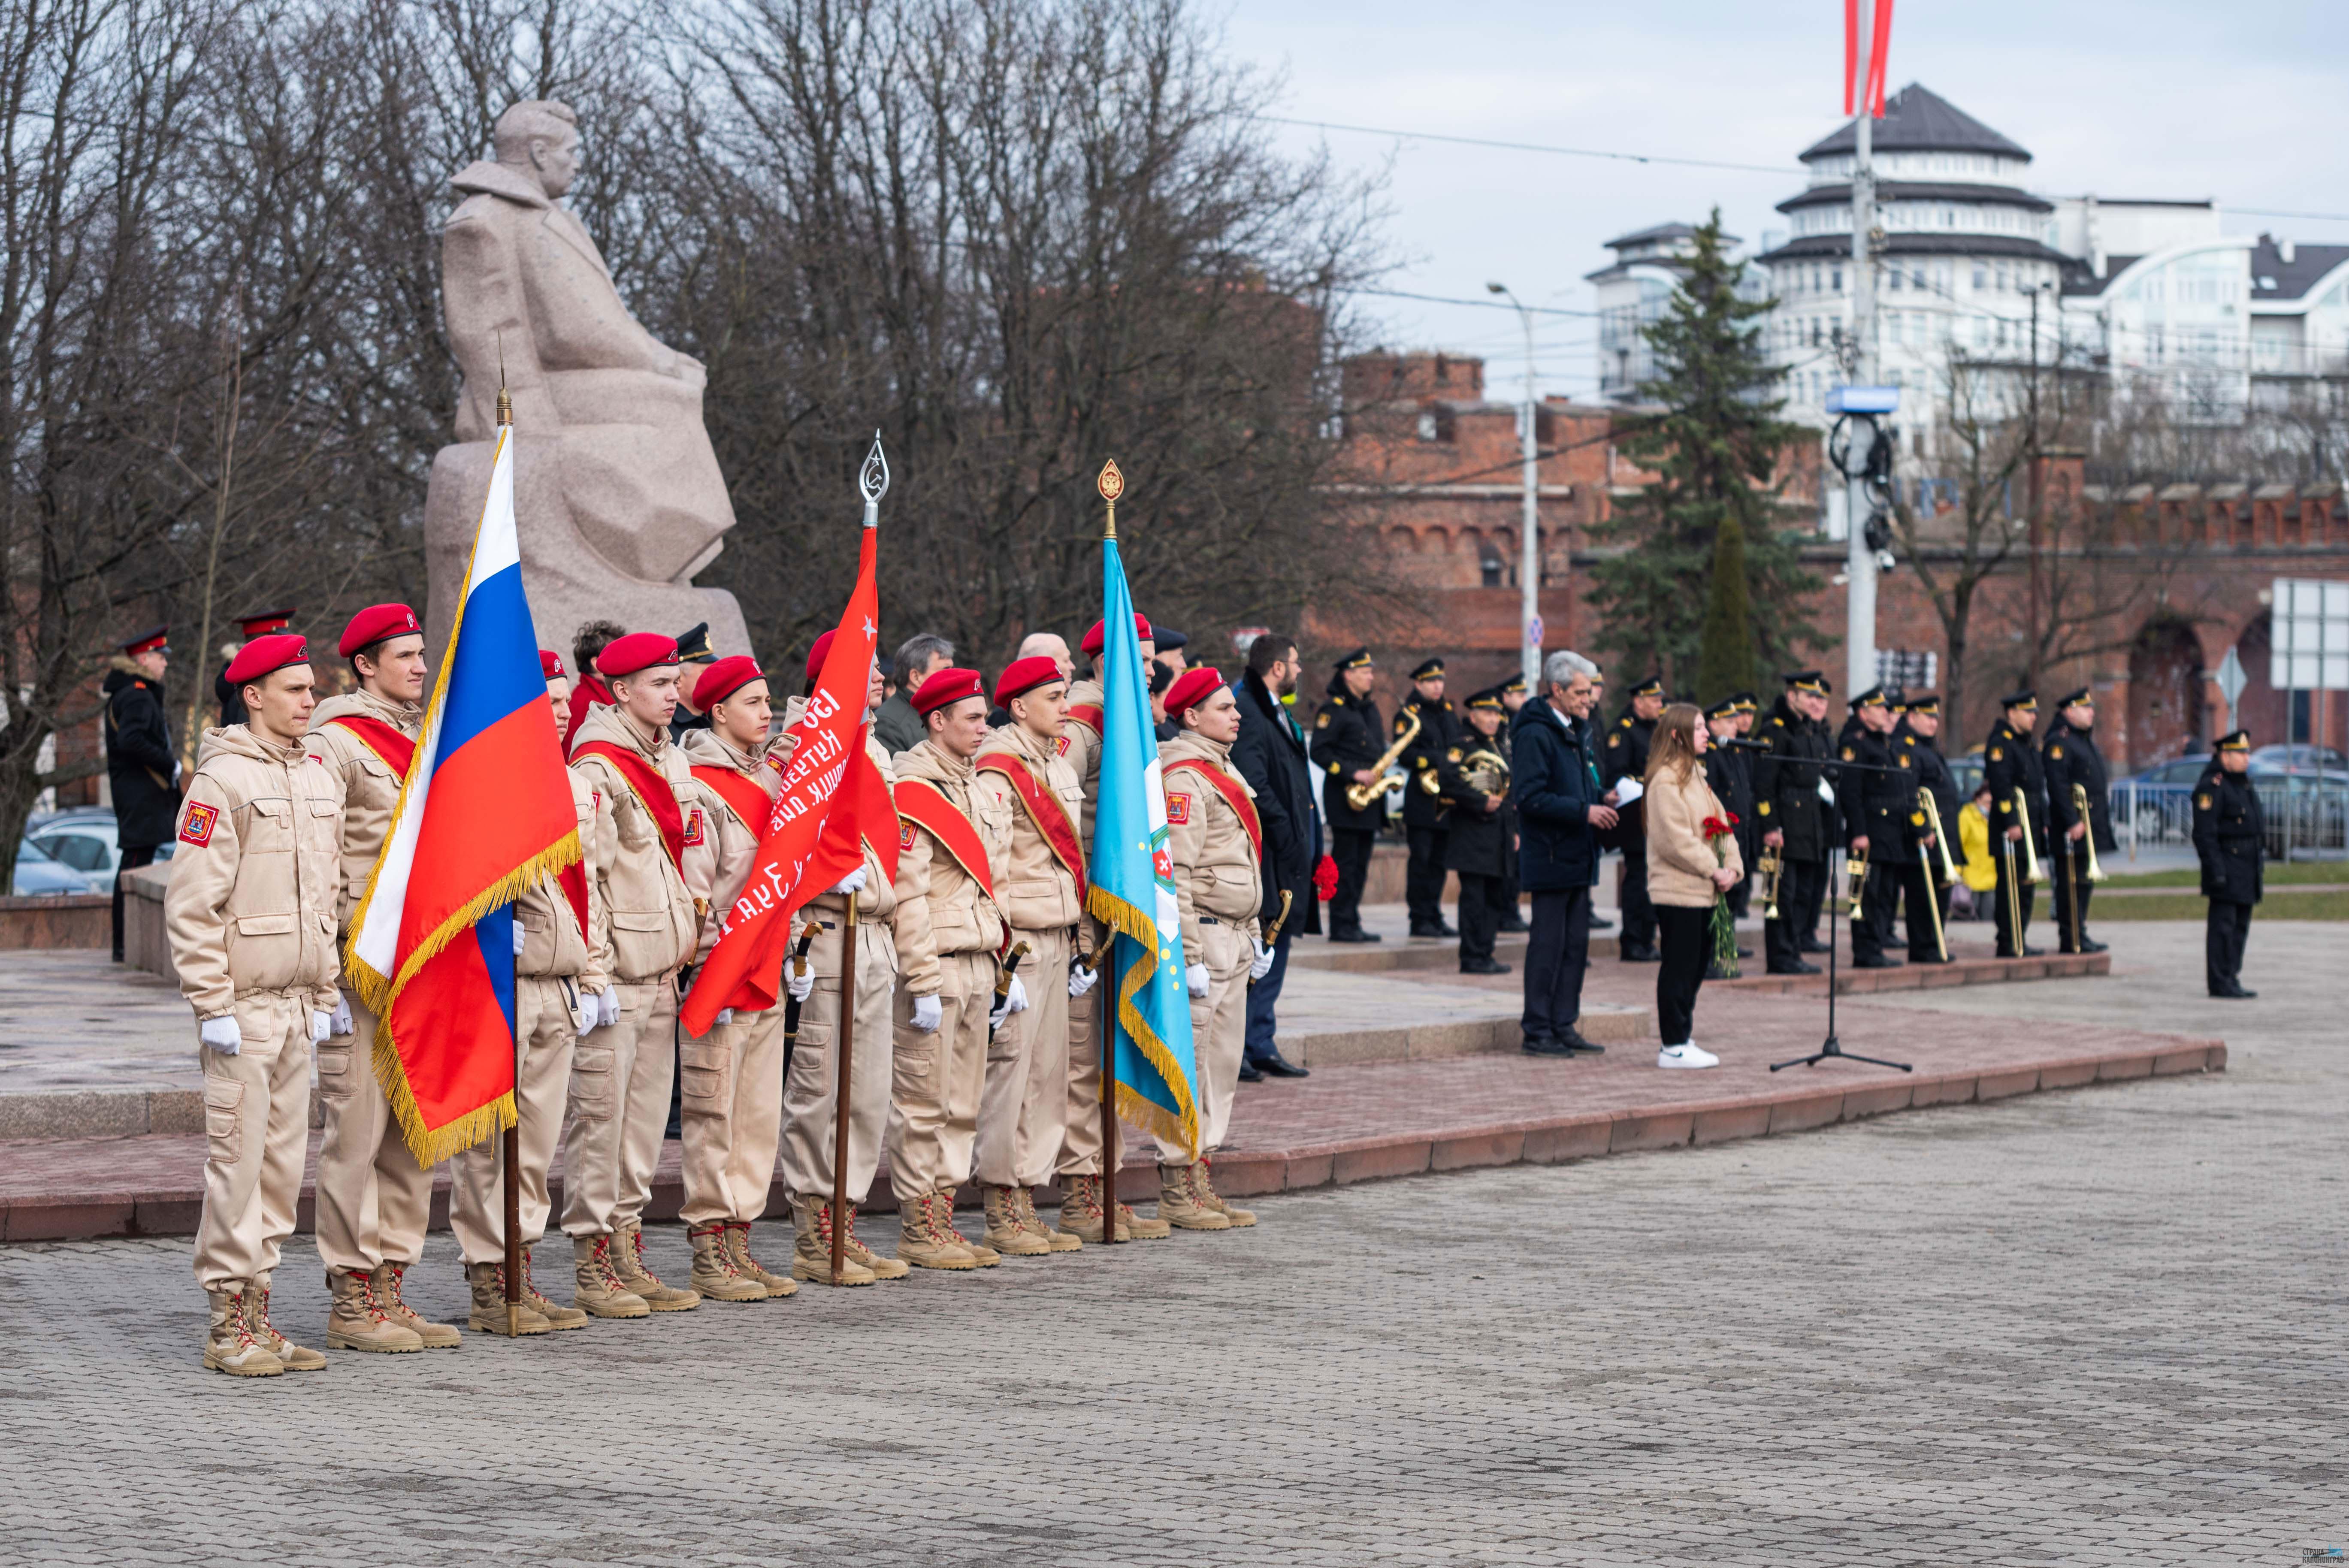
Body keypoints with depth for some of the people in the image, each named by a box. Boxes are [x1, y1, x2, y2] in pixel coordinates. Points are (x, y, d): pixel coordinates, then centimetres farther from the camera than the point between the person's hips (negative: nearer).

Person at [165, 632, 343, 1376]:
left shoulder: (321, 779, 14)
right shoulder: (222, 779, -9)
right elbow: (191, 903, -12)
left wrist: (326, 993, 16)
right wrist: (214, 1005, -15)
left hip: (298, 1006, 7)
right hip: (242, 1004, -7)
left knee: (284, 1161, 8)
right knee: (237, 1160, -6)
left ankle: (258, 1313, 14)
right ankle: (229, 1325, -1)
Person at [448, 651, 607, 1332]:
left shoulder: (575, 788, 17)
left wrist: (592, 980, 19)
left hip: (557, 989, 8)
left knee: (538, 1140, 11)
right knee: (488, 1142, -4)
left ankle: (520, 1274, 18)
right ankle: (488, 1284, 2)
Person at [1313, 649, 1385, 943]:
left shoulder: (1370, 709, 18)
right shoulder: (1334, 708, -7)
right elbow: (1320, 751, -14)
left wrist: (1379, 775, 6)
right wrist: (1353, 774, -19)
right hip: (1345, 797, -8)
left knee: (1361, 864, 9)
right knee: (1345, 861, -7)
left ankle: (1353, 924, 13)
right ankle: (1342, 926, -5)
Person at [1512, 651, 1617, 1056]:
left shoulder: (1576, 730, 15)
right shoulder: (1535, 734, -14)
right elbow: (1532, 798, -20)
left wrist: (1601, 801, 6)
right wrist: (1585, 811, -22)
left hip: (1578, 856, 9)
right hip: (1550, 858, -9)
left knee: (1576, 945, 10)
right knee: (1548, 945, -4)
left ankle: (1564, 1026, 16)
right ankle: (1538, 1031, 2)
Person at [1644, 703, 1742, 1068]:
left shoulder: (1696, 775, 18)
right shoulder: (1665, 780, -13)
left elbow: (1721, 824, 16)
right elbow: (1675, 839, -20)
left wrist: (1733, 867, 0)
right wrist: (1714, 871, -16)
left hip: (1703, 891, 9)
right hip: (1678, 890, -9)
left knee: (1697, 965, 12)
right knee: (1679, 967, -5)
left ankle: (1683, 1040, 19)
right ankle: (1674, 1047, -1)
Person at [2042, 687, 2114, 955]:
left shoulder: (2085, 740, 20)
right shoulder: (2059, 742, -12)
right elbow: (2058, 785, -20)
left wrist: (2103, 820, 22)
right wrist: (2073, 821, -24)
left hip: (2092, 825, 10)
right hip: (2072, 827, -10)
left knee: (2084, 882, 13)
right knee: (2072, 882, -7)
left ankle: (2078, 935, 18)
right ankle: (2071, 939, -5)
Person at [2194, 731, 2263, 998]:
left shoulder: (2243, 784, 18)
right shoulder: (2212, 786, -12)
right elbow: (2205, 832, -18)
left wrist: (2260, 864, 21)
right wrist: (2216, 870, -22)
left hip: (2247, 867, 9)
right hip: (2227, 867, -9)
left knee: (2240, 926, 12)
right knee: (2223, 925, -7)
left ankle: (2232, 979, 17)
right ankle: (2220, 983, -4)